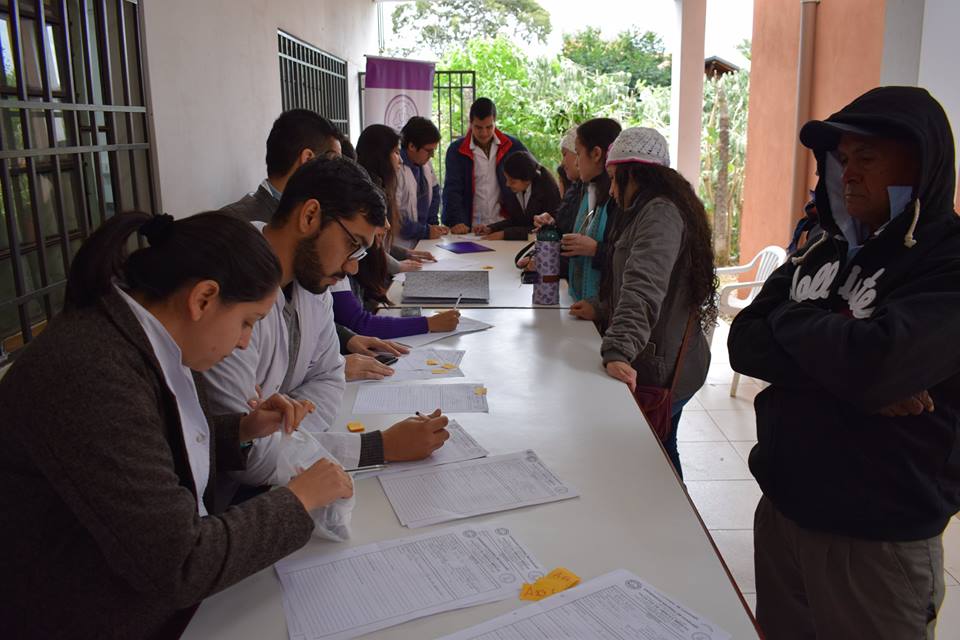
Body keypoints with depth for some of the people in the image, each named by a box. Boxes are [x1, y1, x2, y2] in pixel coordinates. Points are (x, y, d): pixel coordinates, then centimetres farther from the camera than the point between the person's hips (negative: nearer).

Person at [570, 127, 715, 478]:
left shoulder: (660, 215, -19)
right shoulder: (658, 210, 16)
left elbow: (644, 288, -33)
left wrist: (618, 351, -42)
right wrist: (601, 309, 11)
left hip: (659, 372, -11)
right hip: (667, 366, 11)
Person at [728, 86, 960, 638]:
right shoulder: (823, 252, 7)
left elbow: (871, 361, -30)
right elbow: (744, 343, -3)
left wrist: (789, 317, -11)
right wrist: (853, 375, -18)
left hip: (878, 540, -5)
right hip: (781, 509, 6)